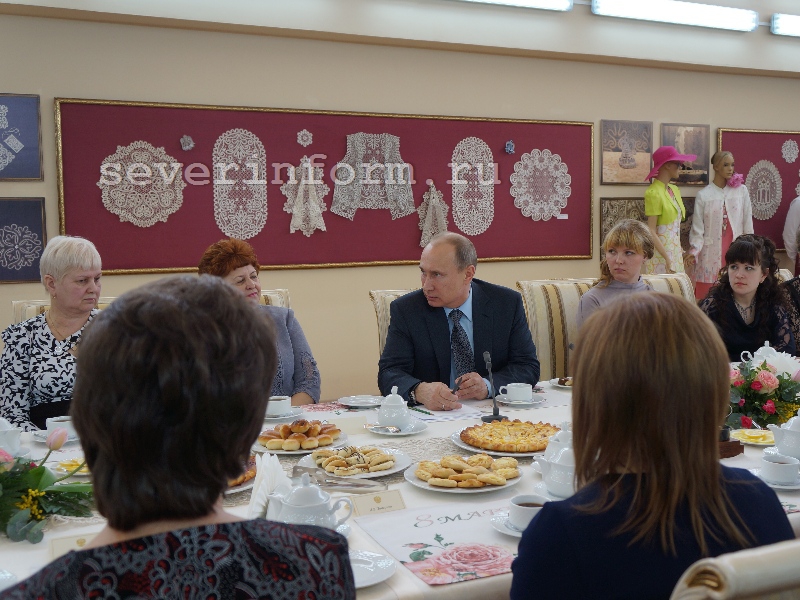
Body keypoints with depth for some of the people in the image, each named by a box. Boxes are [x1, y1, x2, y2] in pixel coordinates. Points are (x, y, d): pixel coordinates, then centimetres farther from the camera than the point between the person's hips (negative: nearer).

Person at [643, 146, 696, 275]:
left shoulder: (674, 190, 11)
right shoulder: (653, 193, -13)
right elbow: (651, 231, -17)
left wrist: (681, 251, 9)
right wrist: (667, 258, -21)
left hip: (675, 251, 8)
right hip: (660, 253, -8)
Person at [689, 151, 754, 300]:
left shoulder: (741, 191, 5)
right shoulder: (703, 195, 0)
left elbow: (747, 223, 6)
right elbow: (697, 228, 0)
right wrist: (694, 251, -12)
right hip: (711, 253, -1)